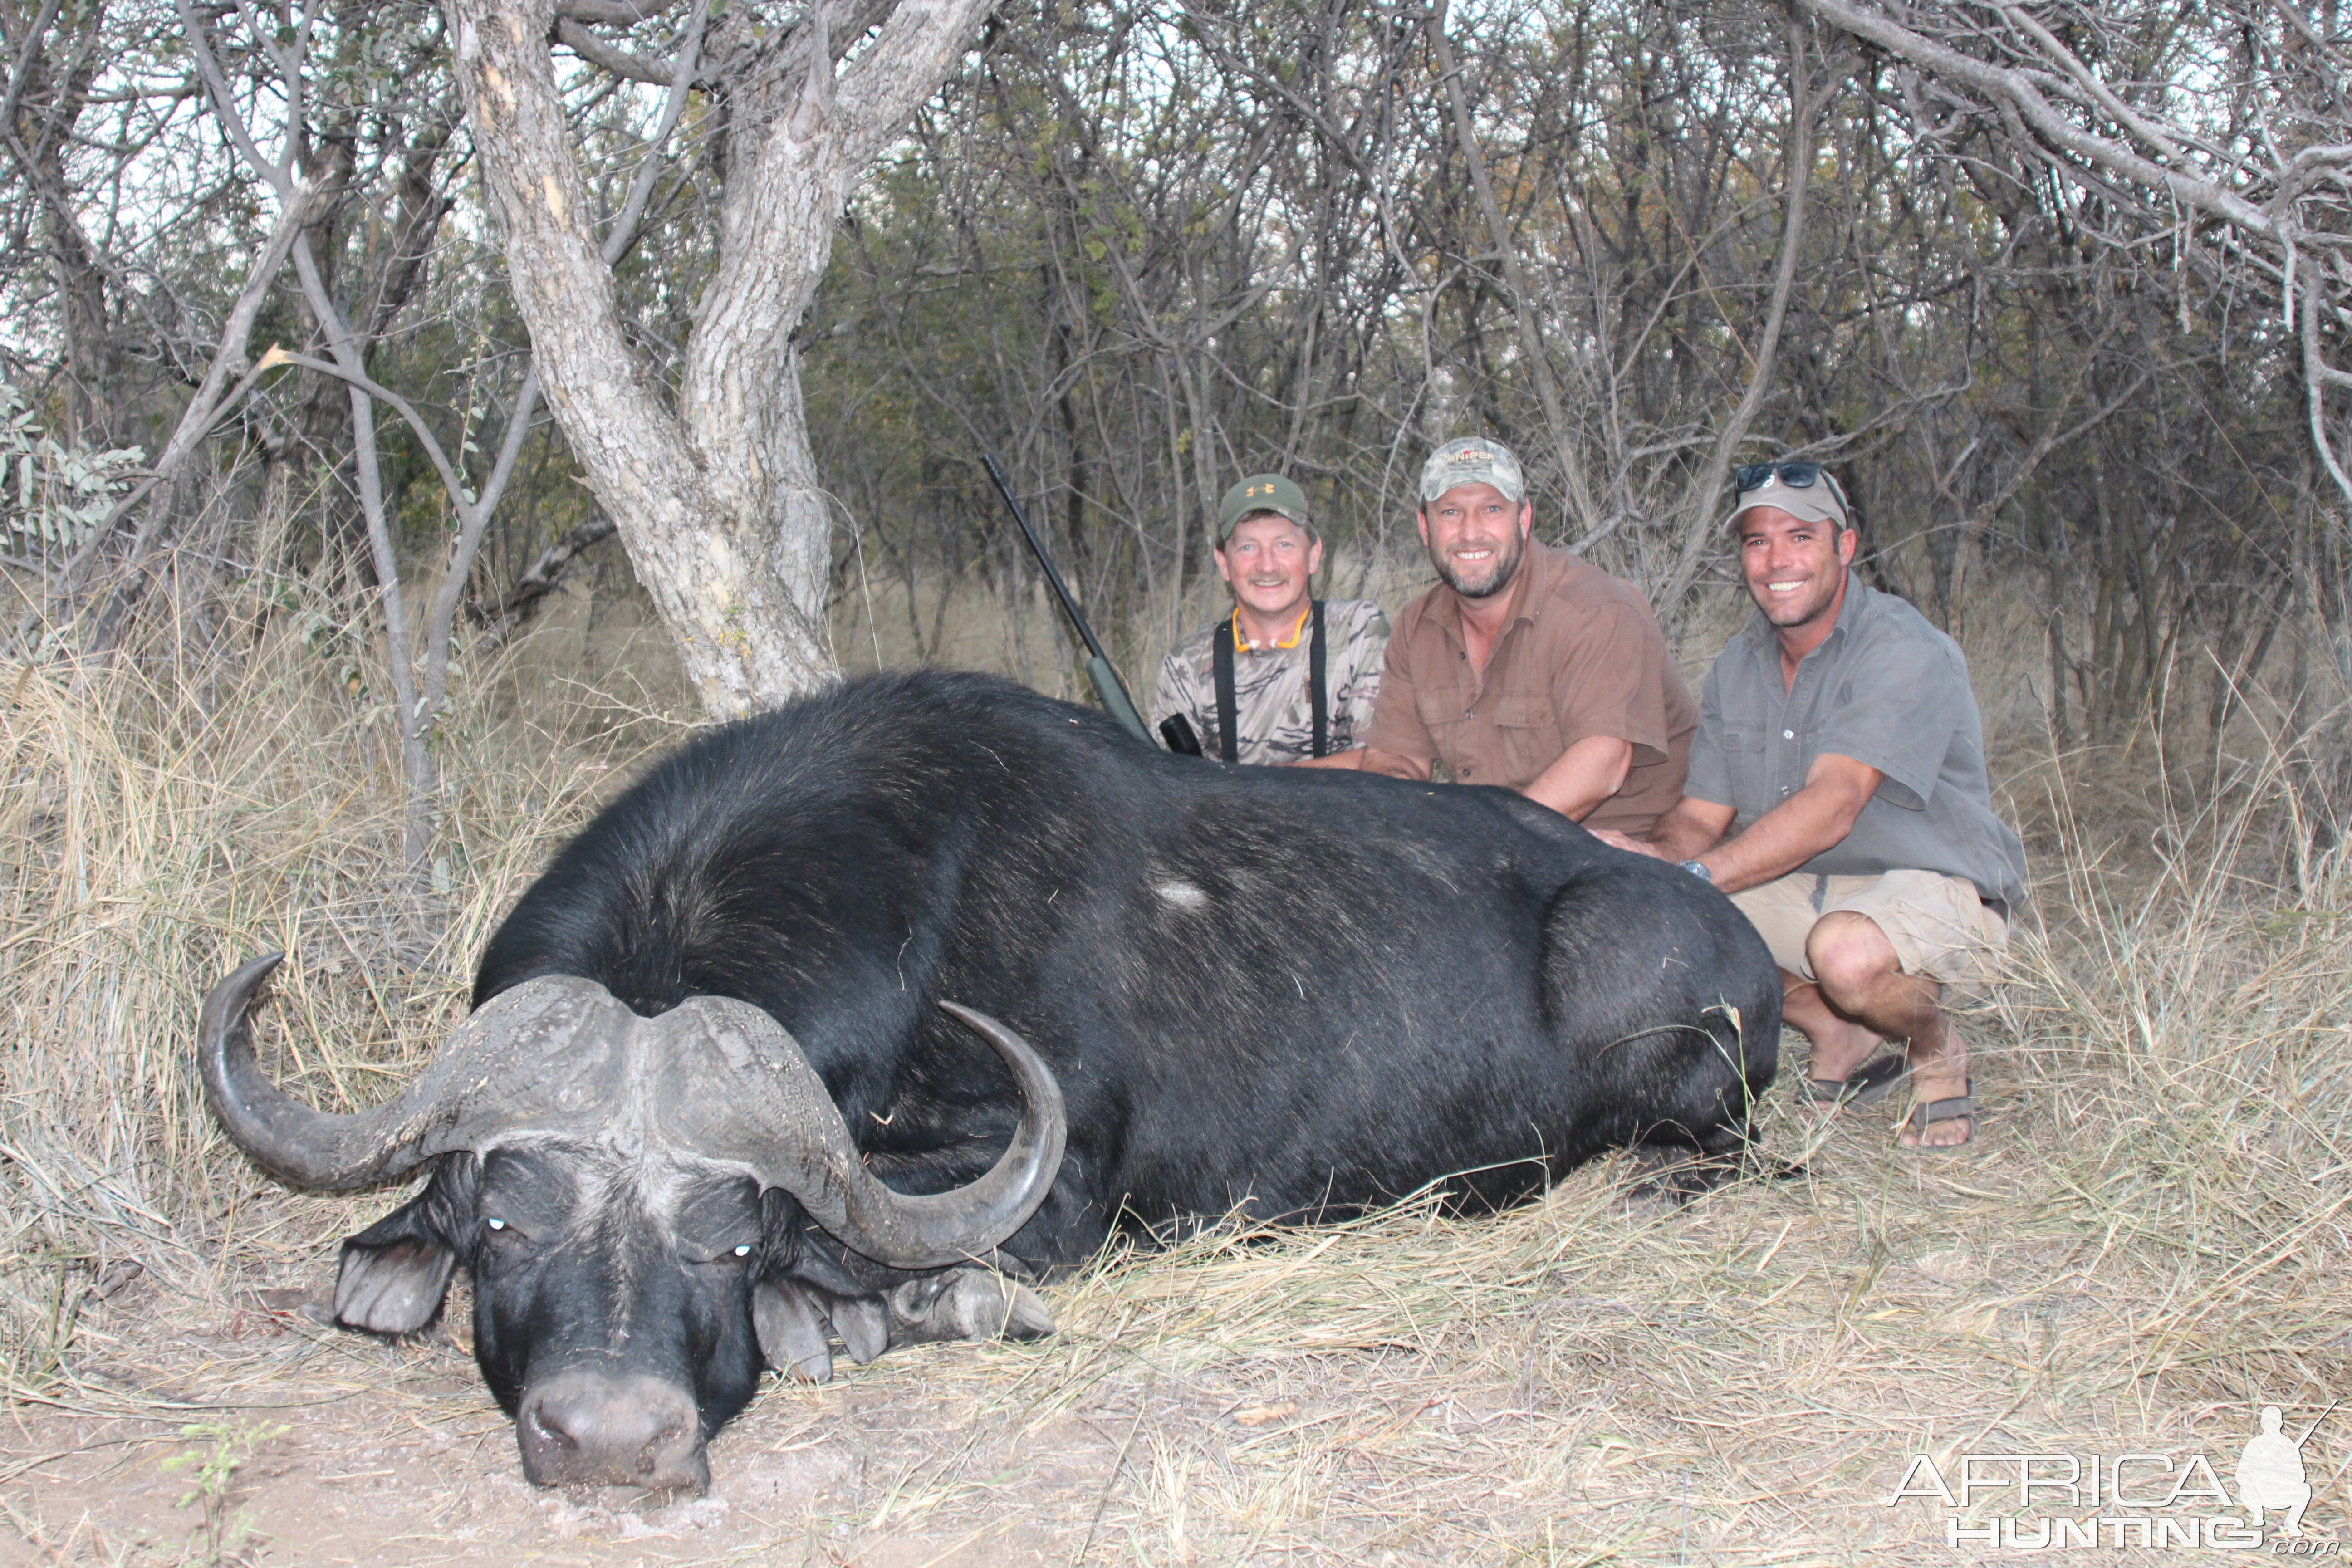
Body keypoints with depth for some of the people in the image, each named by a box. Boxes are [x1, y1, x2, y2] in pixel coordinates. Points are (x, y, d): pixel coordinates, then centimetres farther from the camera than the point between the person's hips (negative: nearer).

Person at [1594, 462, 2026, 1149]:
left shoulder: (1904, 652, -19)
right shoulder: (1737, 666, 5)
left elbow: (1831, 807, -32)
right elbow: (1701, 816, 0)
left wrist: (1693, 877, -41)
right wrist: (1658, 856, -25)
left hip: (1936, 886, -7)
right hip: (1801, 892, 7)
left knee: (1847, 952, -39)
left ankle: (1938, 1052, -2)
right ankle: (1839, 1040, 6)